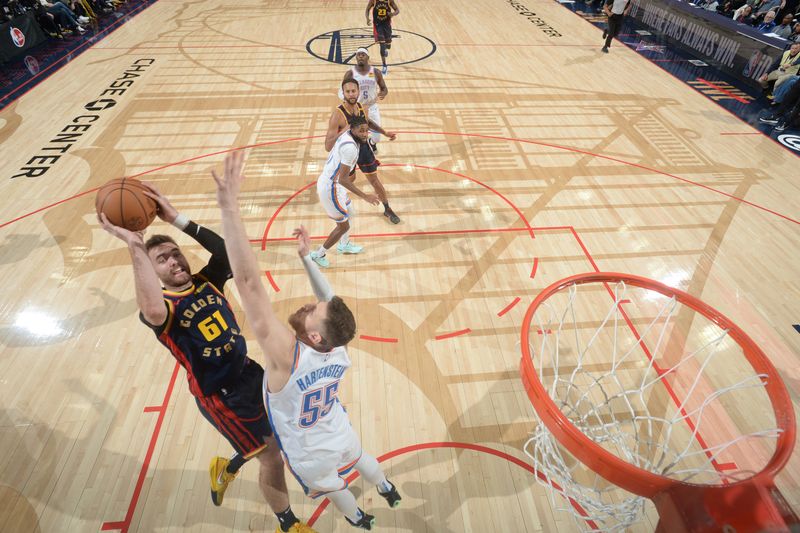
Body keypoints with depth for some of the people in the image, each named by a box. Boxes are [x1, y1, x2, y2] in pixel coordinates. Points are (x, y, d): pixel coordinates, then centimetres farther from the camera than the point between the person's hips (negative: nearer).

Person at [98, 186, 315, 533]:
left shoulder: (206, 282, -1)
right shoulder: (160, 308, -18)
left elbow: (230, 250, -18)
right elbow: (154, 312, -44)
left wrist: (178, 220, -23)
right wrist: (135, 247, -43)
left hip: (248, 372, 7)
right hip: (220, 396, -6)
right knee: (272, 456, 7)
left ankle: (226, 469, 51)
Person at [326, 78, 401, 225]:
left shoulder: (362, 108, -12)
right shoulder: (338, 115, -31)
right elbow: (328, 146, -35)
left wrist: (385, 132, 8)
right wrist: (343, 131, -47)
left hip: (363, 147, 4)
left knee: (374, 180, 12)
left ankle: (387, 209, 29)